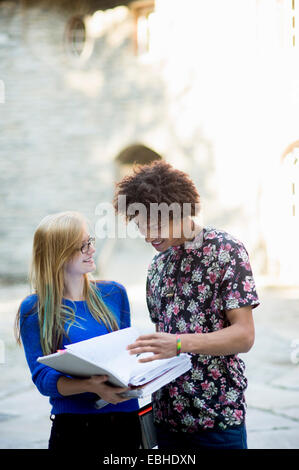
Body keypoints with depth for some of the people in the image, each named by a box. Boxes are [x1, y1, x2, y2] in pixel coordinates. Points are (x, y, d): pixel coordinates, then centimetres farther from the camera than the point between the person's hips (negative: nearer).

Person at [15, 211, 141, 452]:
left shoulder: (114, 293, 6)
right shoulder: (34, 309, -5)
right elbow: (42, 377, -11)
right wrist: (91, 386, -27)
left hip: (126, 416, 4)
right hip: (73, 424, -3)